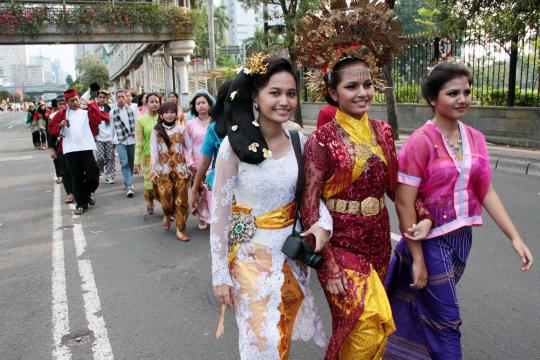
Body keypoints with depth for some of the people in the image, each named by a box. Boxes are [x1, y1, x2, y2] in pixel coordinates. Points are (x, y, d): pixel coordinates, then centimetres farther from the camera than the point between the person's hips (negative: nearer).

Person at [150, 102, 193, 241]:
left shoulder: (182, 129, 4)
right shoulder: (156, 131, 3)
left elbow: (189, 147, 8)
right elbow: (154, 151, 2)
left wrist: (190, 164, 1)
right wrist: (153, 170, -3)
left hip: (180, 169, 1)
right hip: (163, 170, 0)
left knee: (181, 200, -1)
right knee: (166, 198, -4)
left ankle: (180, 229, 8)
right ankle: (167, 215, 30)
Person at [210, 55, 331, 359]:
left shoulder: (298, 140, -3)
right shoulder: (235, 145, -16)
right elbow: (220, 212, -11)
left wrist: (324, 222, -13)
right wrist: (221, 274, -9)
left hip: (292, 252, 5)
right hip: (252, 256, -4)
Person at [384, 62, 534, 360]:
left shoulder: (475, 139, 3)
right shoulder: (420, 142, -17)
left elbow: (486, 191, 7)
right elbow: (404, 203, -17)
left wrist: (515, 237, 1)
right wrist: (417, 258, -16)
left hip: (462, 236, 6)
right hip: (430, 239, -6)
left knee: (427, 309, 21)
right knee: (446, 320, 6)